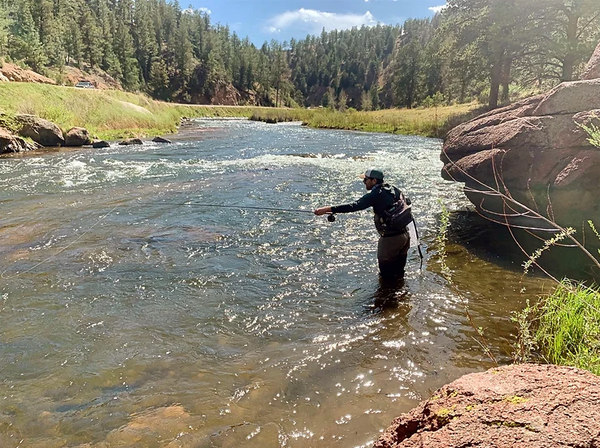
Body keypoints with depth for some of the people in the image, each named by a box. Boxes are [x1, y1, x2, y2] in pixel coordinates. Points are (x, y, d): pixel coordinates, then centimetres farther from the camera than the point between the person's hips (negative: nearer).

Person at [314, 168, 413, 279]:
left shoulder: (376, 194, -17)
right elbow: (408, 202, 17)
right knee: (398, 273, 23)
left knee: (387, 274, 9)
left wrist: (328, 209, -29)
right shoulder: (393, 189, 6)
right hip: (404, 234, 8)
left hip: (390, 238, -8)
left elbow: (355, 206, -26)